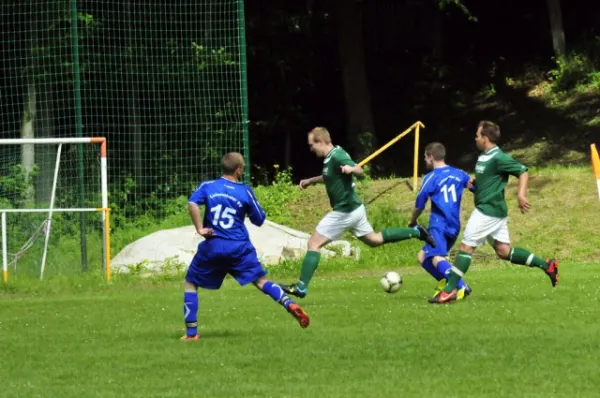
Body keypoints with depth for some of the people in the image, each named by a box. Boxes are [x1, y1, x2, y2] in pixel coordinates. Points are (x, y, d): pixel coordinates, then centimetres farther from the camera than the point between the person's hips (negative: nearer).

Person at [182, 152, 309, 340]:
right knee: (261, 281, 7)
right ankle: (290, 305, -17)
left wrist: (200, 229, -11)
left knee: (191, 283, 15)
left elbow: (193, 203, -16)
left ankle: (191, 332, 7)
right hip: (239, 247, 0)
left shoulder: (207, 187, 2)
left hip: (212, 247, 0)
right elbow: (259, 220, 8)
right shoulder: (245, 191, 1)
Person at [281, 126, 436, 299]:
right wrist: (311, 180, 21)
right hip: (354, 208, 10)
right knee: (374, 239, 23)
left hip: (344, 212, -10)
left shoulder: (336, 157, -21)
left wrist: (351, 169, -54)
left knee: (313, 244, -8)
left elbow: (360, 171, -34)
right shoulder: (331, 157, 8)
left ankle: (301, 287, -9)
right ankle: (416, 232, 21)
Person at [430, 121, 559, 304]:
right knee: (504, 251, 10)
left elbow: (523, 171, -17)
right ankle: (546, 265, 11)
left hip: (488, 211, -10)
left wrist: (521, 194, -29)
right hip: (495, 211, 10)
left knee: (466, 247, -8)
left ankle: (449, 291, -7)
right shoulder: (483, 157, 13)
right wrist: (474, 182, 9)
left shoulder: (498, 158, -15)